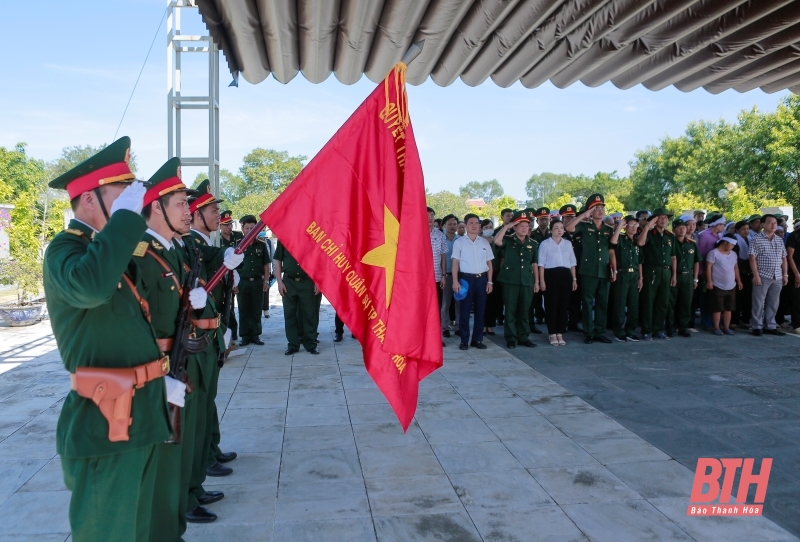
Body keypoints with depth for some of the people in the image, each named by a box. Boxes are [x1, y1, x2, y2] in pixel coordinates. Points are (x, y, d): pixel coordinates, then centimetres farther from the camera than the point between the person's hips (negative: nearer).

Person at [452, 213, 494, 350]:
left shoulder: (485, 242, 10)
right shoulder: (459, 242, 1)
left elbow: (489, 263, 12)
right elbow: (455, 262, -2)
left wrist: (489, 281, 5)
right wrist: (455, 281, -10)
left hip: (481, 278, 3)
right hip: (466, 278, -3)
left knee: (480, 310, 7)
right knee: (465, 310, 1)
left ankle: (477, 339, 16)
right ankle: (464, 340, 8)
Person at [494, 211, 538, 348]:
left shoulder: (532, 244, 12)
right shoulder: (508, 241, 2)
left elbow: (534, 264, 14)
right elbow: (497, 241, -21)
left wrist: (536, 281, 11)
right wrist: (506, 226, -13)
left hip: (527, 281, 3)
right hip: (510, 280, -3)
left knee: (524, 311, 8)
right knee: (510, 310, 2)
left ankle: (523, 337, 17)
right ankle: (511, 337, 9)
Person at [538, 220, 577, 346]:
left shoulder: (568, 243, 14)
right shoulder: (545, 244, 2)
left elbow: (572, 262, 16)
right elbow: (541, 263, -2)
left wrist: (574, 279, 10)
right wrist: (541, 280, -9)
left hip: (565, 275, 4)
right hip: (551, 275, -4)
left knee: (563, 305, 5)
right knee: (551, 305, -2)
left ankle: (560, 334, 13)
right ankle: (552, 334, 7)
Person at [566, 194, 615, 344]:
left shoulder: (609, 230, 13)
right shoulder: (585, 227, 2)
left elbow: (611, 252, 12)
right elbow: (569, 228, -17)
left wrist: (614, 270, 4)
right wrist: (584, 215, -15)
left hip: (604, 272, 4)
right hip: (588, 271, -4)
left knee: (603, 303, 8)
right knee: (588, 302, 0)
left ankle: (600, 332, 16)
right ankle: (588, 333, 5)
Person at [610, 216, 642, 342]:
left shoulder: (637, 243, 15)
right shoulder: (621, 239, 0)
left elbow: (639, 262, 17)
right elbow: (613, 241, -25)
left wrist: (640, 278, 10)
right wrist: (619, 226, -16)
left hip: (634, 276, 5)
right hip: (622, 274, -5)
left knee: (633, 304, 8)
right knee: (620, 304, -3)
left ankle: (630, 331, 17)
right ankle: (619, 332, 4)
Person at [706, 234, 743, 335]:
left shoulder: (733, 254, 12)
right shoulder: (714, 253, -9)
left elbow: (736, 268, 19)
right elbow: (708, 267, -11)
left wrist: (739, 281, 16)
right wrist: (709, 281, -16)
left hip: (731, 287, 7)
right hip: (718, 286, -7)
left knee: (728, 308, 9)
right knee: (717, 308, -1)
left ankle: (726, 328, 16)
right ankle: (716, 328, 6)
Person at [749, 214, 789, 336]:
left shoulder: (779, 240, 13)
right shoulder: (756, 239, -5)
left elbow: (784, 258, 16)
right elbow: (752, 258, -9)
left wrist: (785, 274, 10)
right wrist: (756, 275, -15)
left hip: (777, 277, 5)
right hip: (762, 276, -5)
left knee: (773, 303, 10)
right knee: (759, 303, 0)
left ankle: (770, 326, 19)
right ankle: (757, 326, 8)